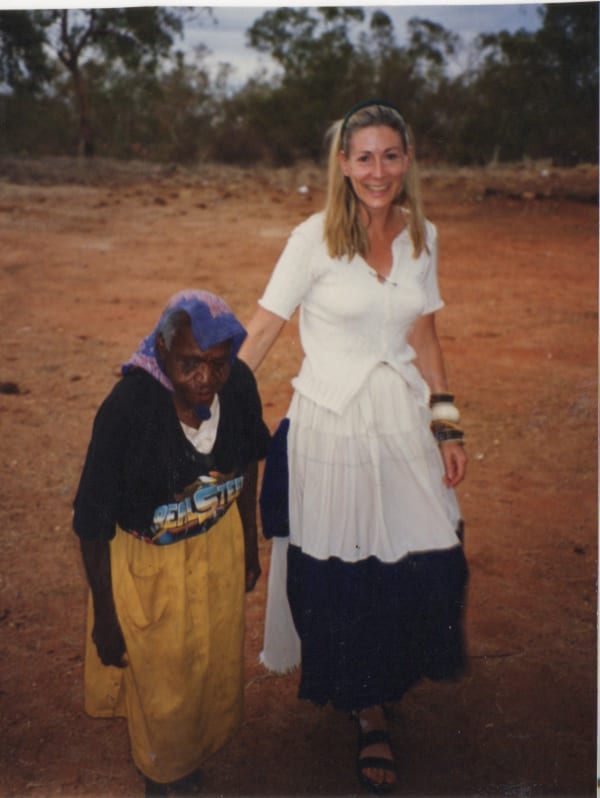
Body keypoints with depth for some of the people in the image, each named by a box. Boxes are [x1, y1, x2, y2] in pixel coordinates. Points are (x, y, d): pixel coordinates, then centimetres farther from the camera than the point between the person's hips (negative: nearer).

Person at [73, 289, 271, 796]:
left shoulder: (239, 384, -20)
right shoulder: (126, 410, -34)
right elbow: (94, 525, -21)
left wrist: (250, 545, 12)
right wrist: (104, 616, -11)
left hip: (219, 545, 4)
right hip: (147, 562, -4)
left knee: (216, 663, 26)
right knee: (160, 682, 19)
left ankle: (197, 751, 59)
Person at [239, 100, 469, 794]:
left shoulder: (421, 236, 5)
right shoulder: (316, 237, -8)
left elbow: (424, 337, 11)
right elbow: (262, 328, -7)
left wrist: (447, 426, 9)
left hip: (403, 421, 4)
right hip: (331, 425, -3)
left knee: (423, 565, 3)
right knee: (338, 578, 5)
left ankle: (376, 702, 34)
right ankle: (366, 711, 32)